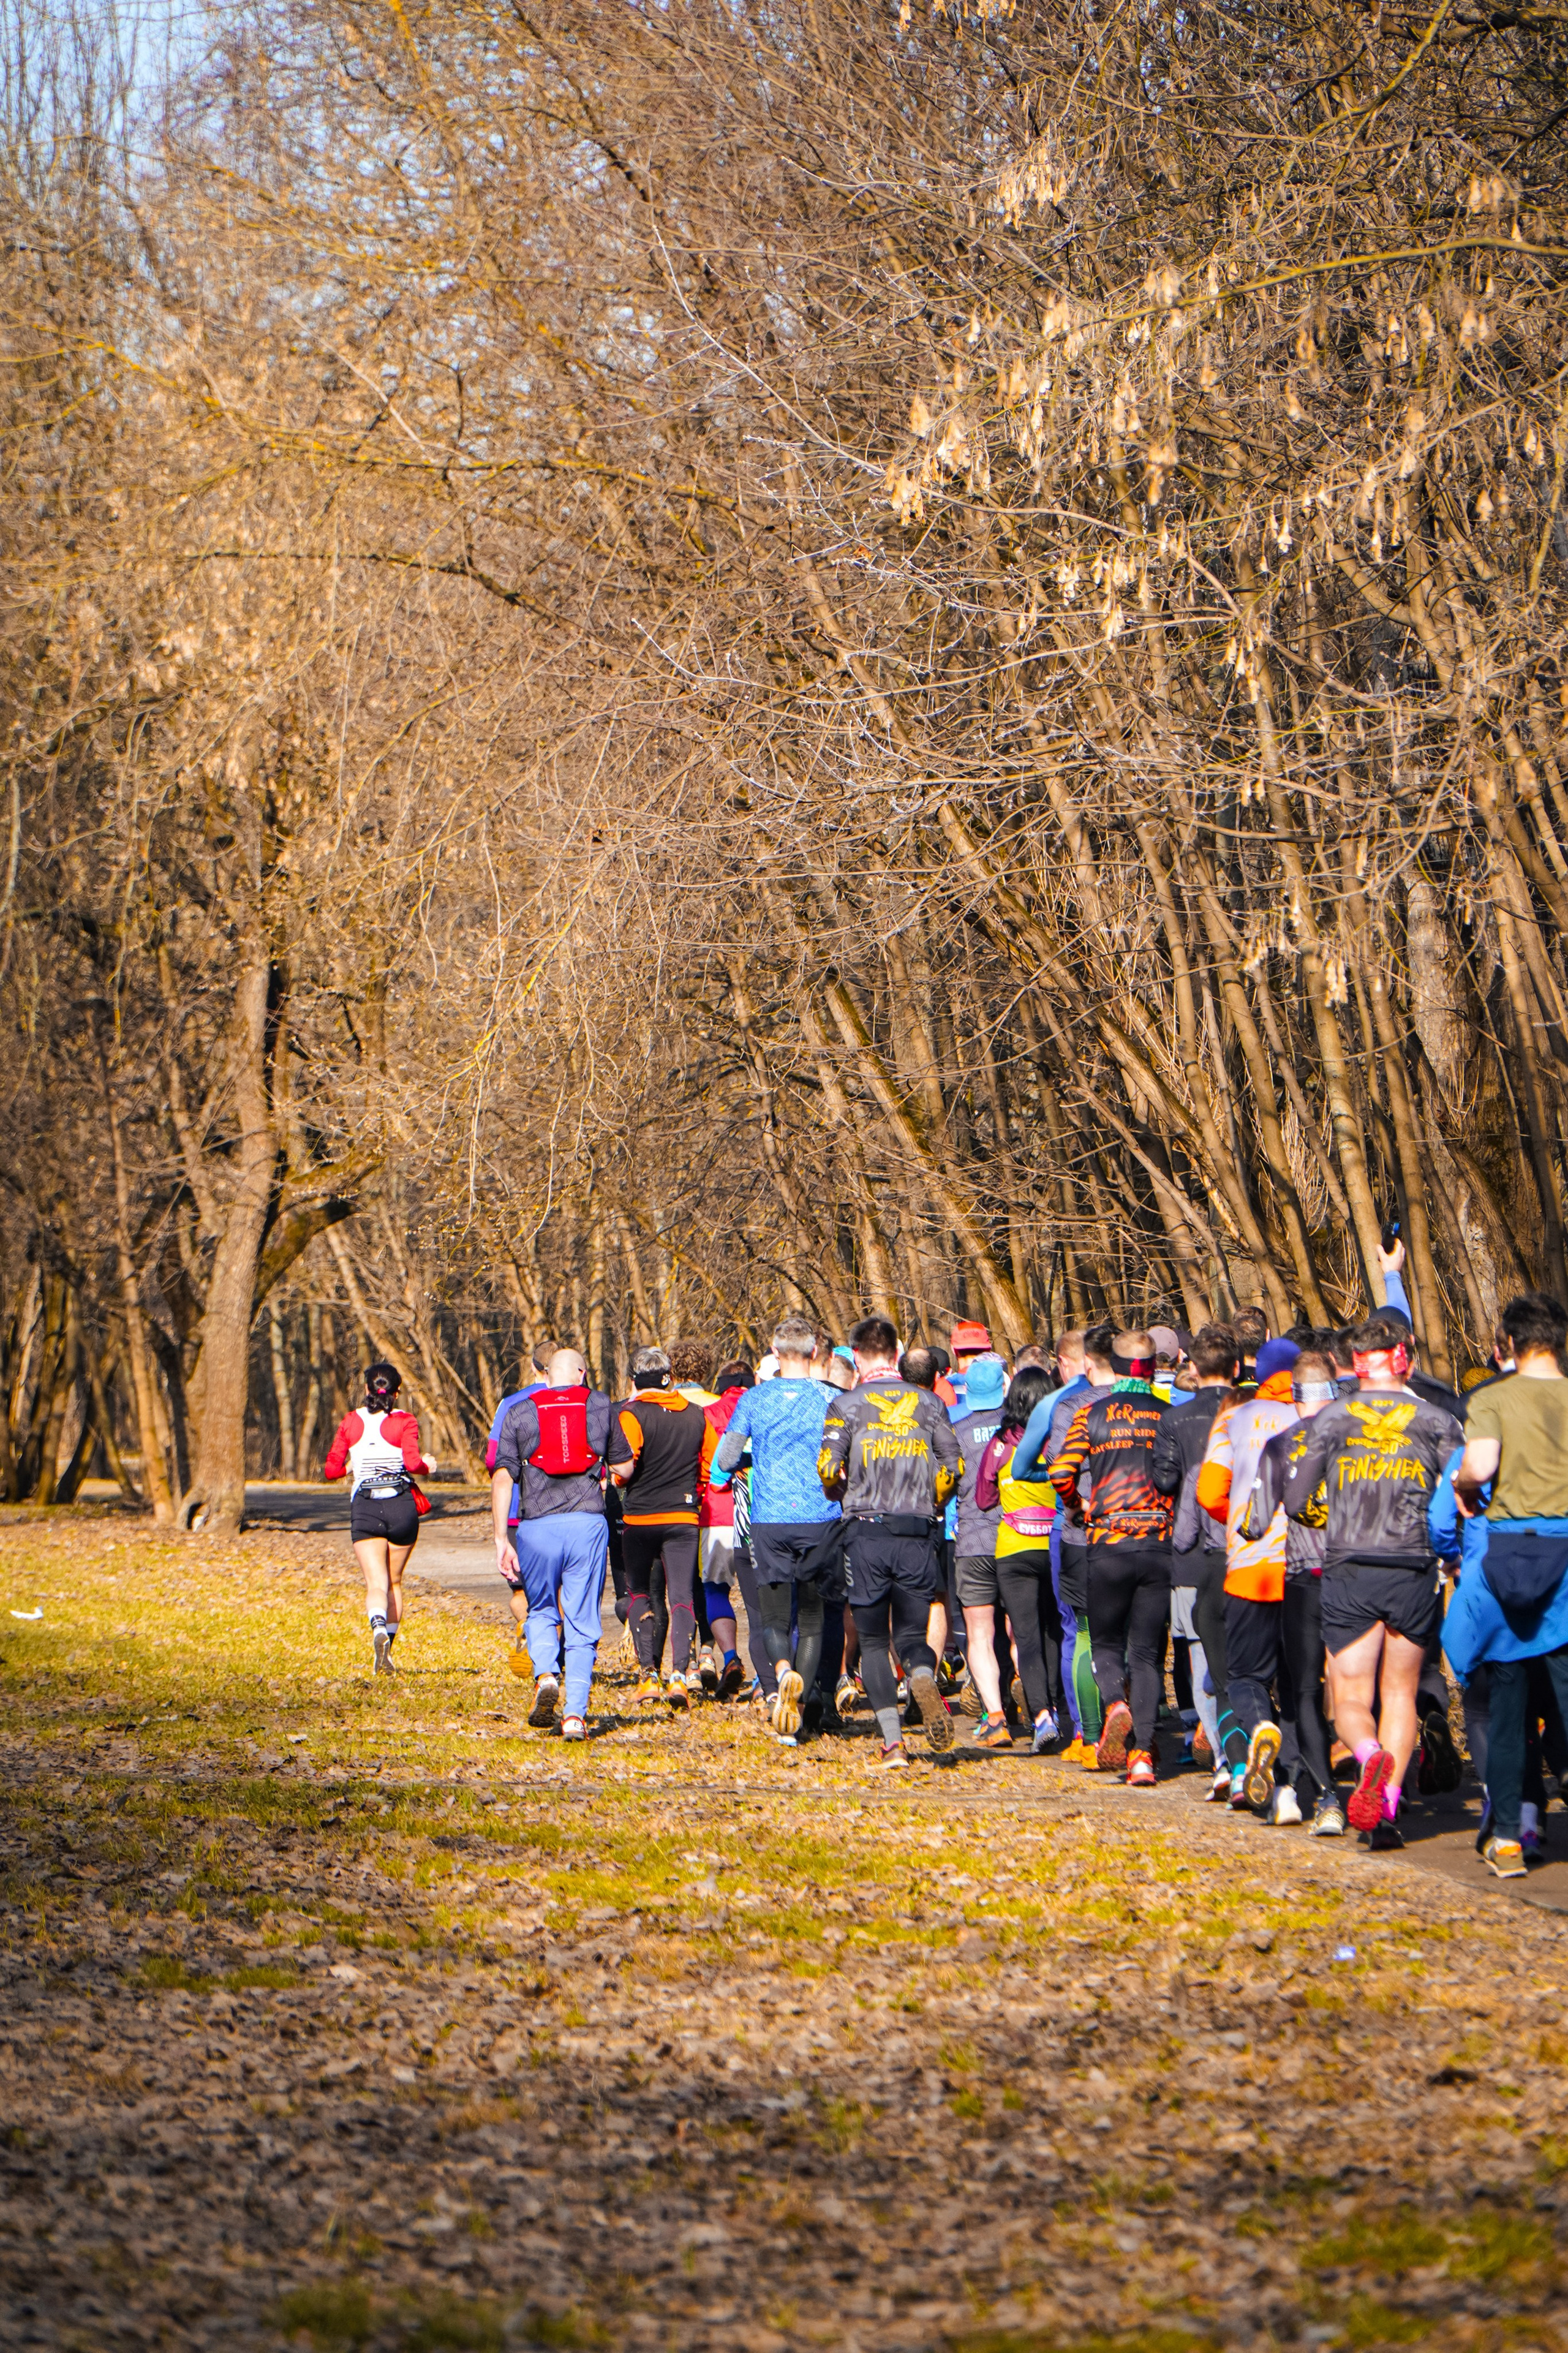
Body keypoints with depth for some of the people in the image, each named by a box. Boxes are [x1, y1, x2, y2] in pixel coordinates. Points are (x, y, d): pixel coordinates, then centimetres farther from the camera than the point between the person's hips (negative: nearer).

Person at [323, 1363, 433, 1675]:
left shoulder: (351, 1423, 7)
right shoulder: (405, 1422, 0)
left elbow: (331, 1470, 6)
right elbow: (413, 1462, -14)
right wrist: (427, 1465, 7)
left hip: (364, 1509, 0)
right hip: (402, 1507, 0)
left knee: (376, 1582, -7)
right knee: (394, 1581, 17)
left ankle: (379, 1628, -37)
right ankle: (386, 1650, 18)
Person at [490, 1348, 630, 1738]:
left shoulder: (519, 1413, 8)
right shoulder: (601, 1406, 9)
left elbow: (502, 1479, 0)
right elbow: (624, 1468, 16)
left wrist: (502, 1538, 0)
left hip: (537, 1527, 0)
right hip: (588, 1524, 0)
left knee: (541, 1611, 20)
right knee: (582, 1624, 6)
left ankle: (545, 1676, -5)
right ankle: (575, 1714, -2)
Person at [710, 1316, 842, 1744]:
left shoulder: (755, 1399, 2)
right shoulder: (831, 1400, -2)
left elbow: (724, 1460, 5)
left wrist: (724, 1475, 27)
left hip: (769, 1521, 0)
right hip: (821, 1520, 0)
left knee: (774, 1617, 7)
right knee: (812, 1619, 10)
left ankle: (783, 1671, -25)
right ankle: (796, 1711, 0)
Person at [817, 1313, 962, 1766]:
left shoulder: (846, 1405, -1)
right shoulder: (927, 1402, 7)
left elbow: (829, 1469, -9)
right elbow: (954, 1465, 4)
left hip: (867, 1530, -2)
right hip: (919, 1534, 2)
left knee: (873, 1640, 8)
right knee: (911, 1632, 13)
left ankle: (893, 1741, -3)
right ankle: (923, 1677, -23)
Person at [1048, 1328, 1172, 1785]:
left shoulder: (1092, 1414, 1)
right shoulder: (1170, 1416, 3)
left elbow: (1062, 1474, -7)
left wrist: (1079, 1506, 13)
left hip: (1108, 1543, -1)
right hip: (1160, 1543, 1)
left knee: (1106, 1642, 13)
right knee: (1147, 1652, 8)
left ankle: (1115, 1704, -18)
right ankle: (1143, 1754, -1)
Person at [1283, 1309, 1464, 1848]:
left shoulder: (1331, 1419, 4)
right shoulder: (1437, 1421, 5)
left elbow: (1297, 1501, 3)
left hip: (1350, 1570, -1)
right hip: (1415, 1572, 1)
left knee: (1350, 1698, 5)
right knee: (1400, 1692, 13)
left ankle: (1371, 1756, -27)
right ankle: (1388, 1808, 2)